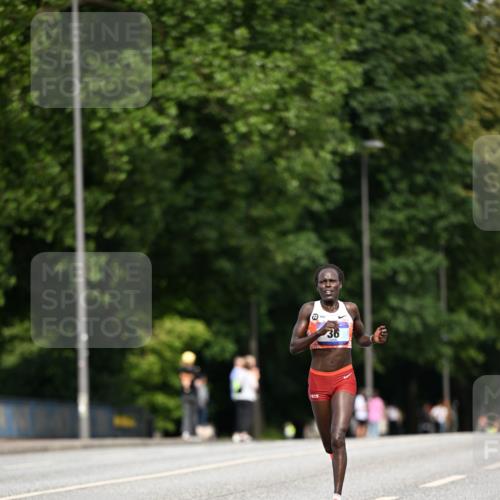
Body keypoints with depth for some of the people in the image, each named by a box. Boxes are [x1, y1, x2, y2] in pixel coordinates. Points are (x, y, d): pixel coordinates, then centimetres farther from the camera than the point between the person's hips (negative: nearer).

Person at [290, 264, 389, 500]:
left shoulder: (350, 309, 3)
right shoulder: (309, 310, -2)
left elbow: (360, 338, 20)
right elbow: (293, 347, -7)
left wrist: (374, 339, -3)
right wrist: (318, 333, -23)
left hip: (344, 379, -1)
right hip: (318, 380, 1)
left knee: (338, 438, -19)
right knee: (328, 443, 12)